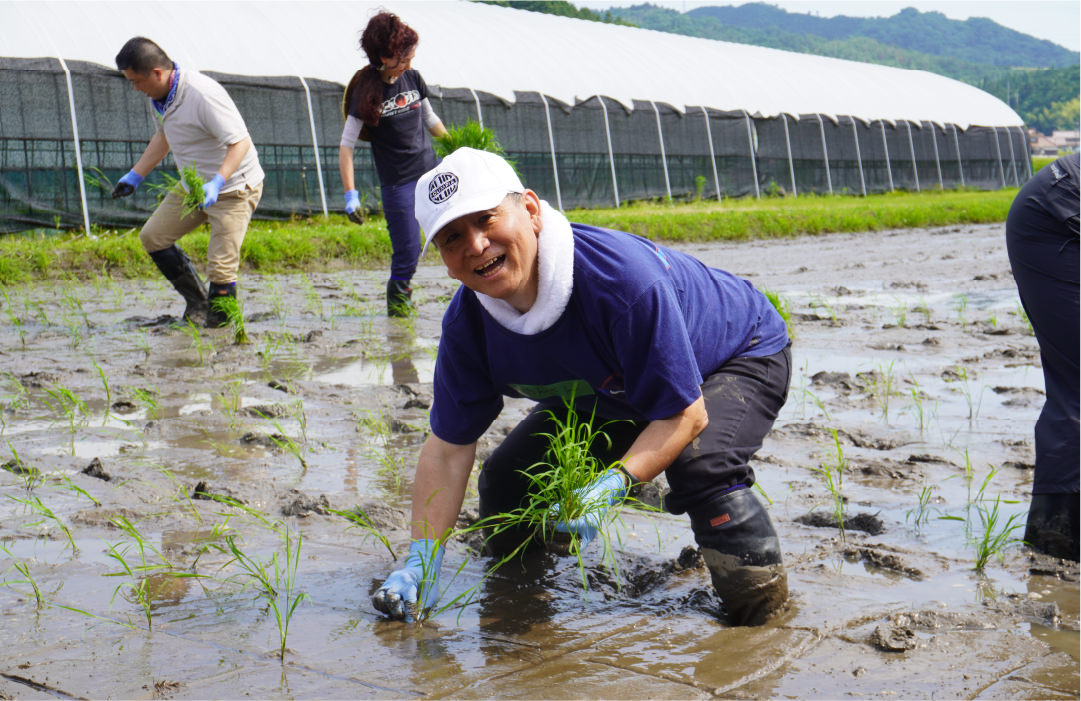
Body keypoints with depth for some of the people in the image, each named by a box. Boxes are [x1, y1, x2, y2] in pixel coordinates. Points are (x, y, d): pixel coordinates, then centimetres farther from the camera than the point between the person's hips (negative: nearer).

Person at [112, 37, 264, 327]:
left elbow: (240, 142, -30)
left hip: (234, 186, -9)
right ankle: (196, 300, 22)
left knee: (220, 268, -13)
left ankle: (219, 323, 7)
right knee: (152, 237, 10)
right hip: (192, 185, 9)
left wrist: (216, 184, -42)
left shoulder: (202, 94, -28)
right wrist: (134, 175, 19)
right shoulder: (158, 95, 0)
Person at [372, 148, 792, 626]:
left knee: (699, 463, -37)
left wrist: (612, 486, -49)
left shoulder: (623, 277, -42)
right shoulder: (466, 323, -21)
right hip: (614, 394, 6)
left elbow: (685, 414, -35)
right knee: (504, 479, -1)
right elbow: (447, 449, -13)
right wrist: (421, 561, -22)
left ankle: (762, 588, -12)